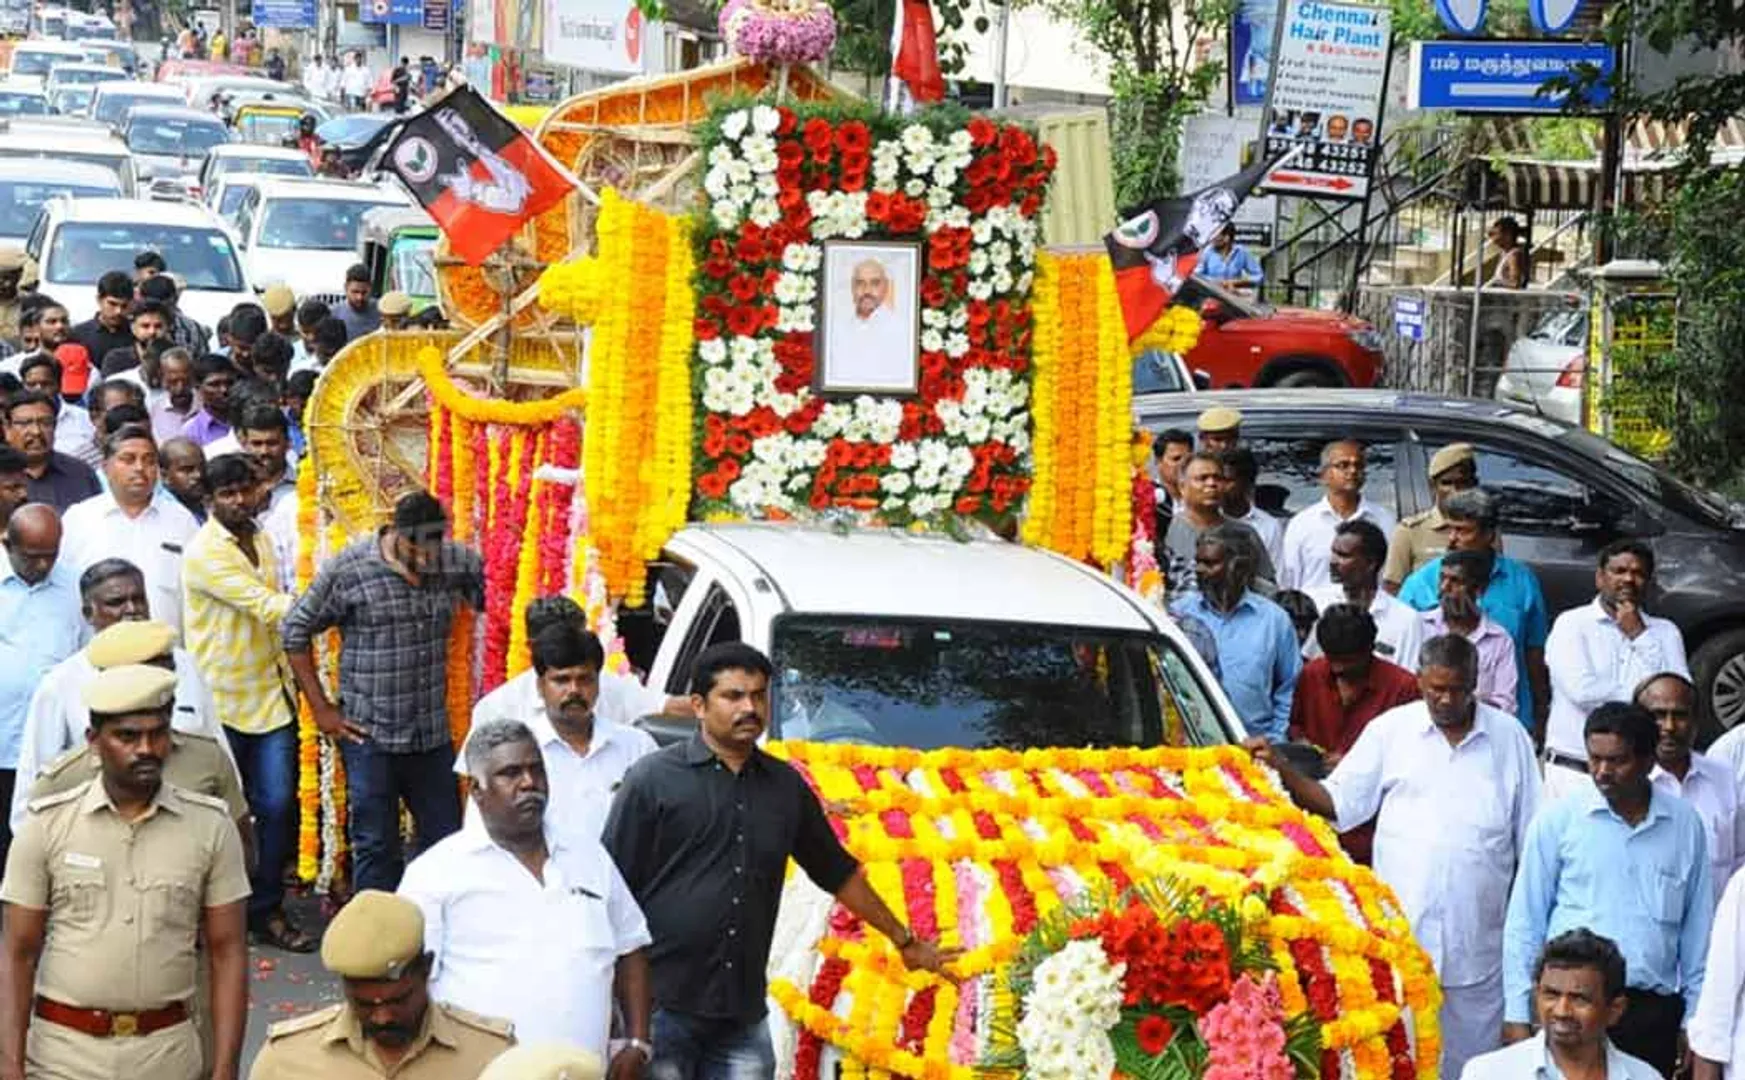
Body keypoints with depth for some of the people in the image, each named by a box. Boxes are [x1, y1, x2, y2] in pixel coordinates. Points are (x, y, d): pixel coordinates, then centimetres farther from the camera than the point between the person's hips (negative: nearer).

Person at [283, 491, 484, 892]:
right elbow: (296, 631, -3)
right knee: (376, 846, 5)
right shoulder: (348, 569, -12)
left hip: (433, 734, 3)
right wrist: (321, 708, -2)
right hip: (369, 735, -3)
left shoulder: (458, 562, -5)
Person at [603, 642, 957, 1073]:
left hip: (744, 1017, 4)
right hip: (660, 1006, -4)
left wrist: (904, 940, 30)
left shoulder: (785, 786, 13)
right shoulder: (654, 778, -3)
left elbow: (839, 873, 25)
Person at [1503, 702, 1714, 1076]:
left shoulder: (1685, 825, 6)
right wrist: (1517, 1013, -2)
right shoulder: (1558, 820, -1)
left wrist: (1694, 1020, 8)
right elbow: (1524, 922, 2)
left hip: (1654, 1012, 2)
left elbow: (1697, 929, 11)